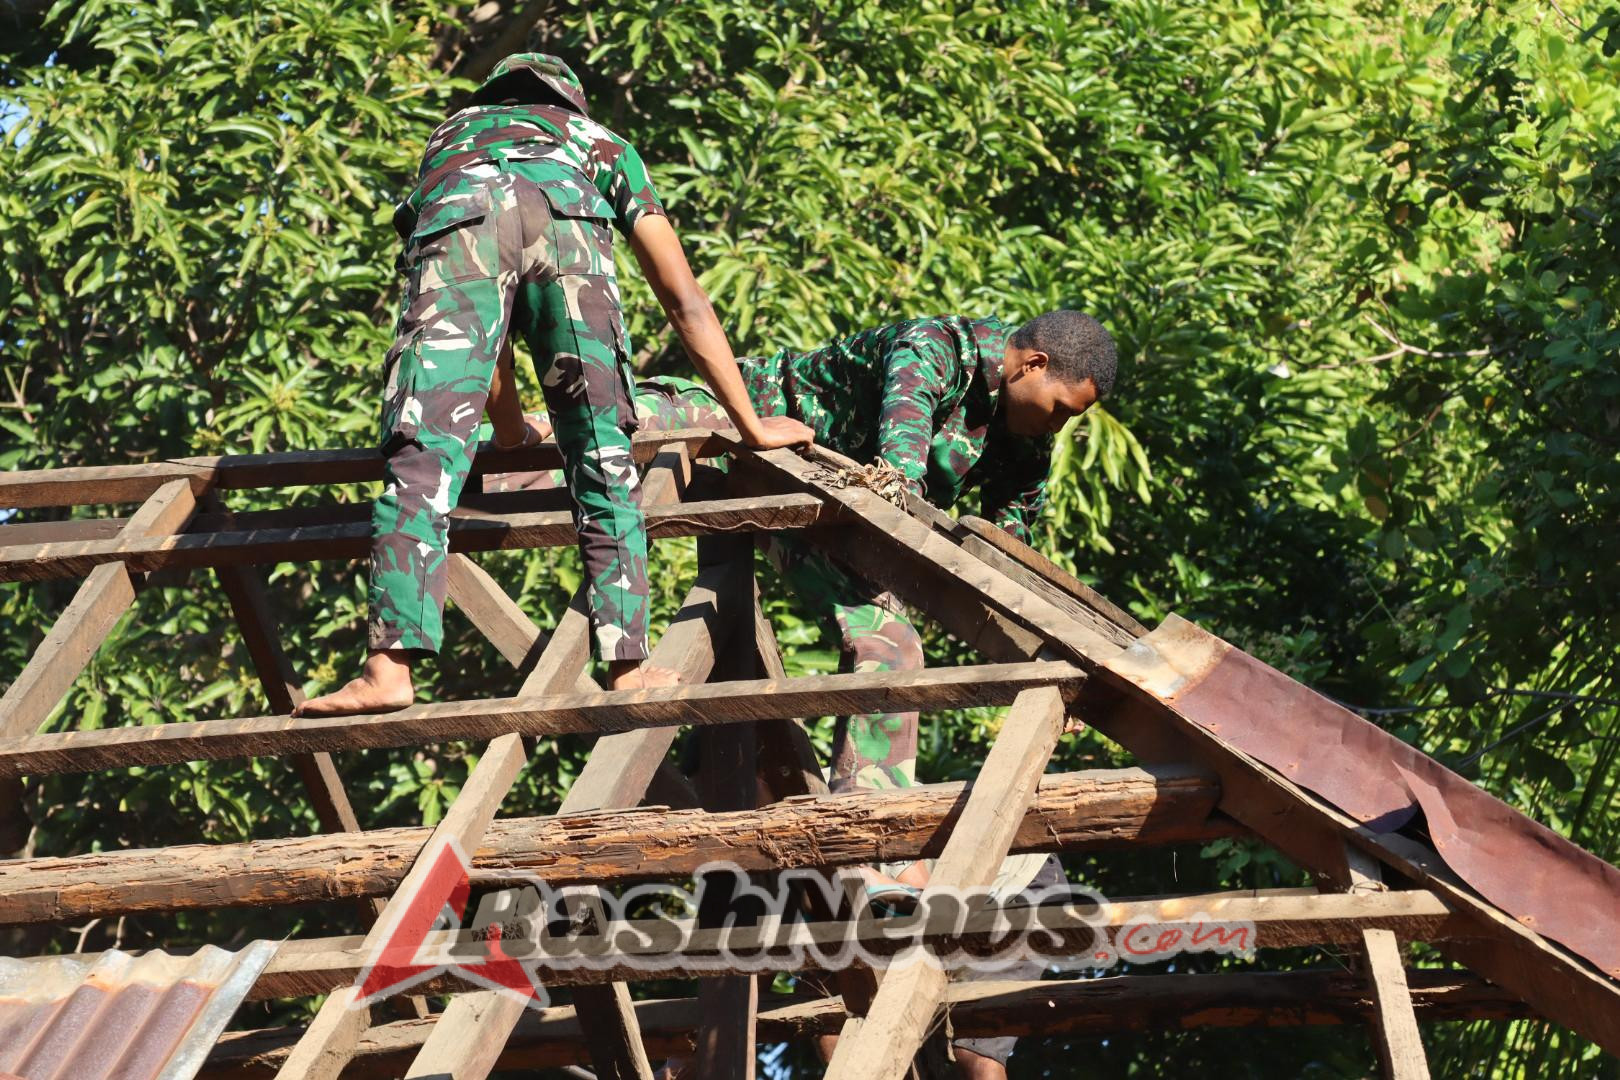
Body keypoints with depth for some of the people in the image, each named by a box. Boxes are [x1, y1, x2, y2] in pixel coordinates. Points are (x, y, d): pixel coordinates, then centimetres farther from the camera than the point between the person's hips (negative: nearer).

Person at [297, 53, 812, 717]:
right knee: (603, 460, 6)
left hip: (455, 218, 1)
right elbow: (685, 301, 39)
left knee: (422, 456, -8)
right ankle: (627, 666, -3)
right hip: (566, 221, 0)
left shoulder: (447, 139, 47)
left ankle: (389, 668, -20)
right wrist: (752, 426, 43)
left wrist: (510, 428, 61)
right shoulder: (601, 144, 42)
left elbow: (475, 329, 49)